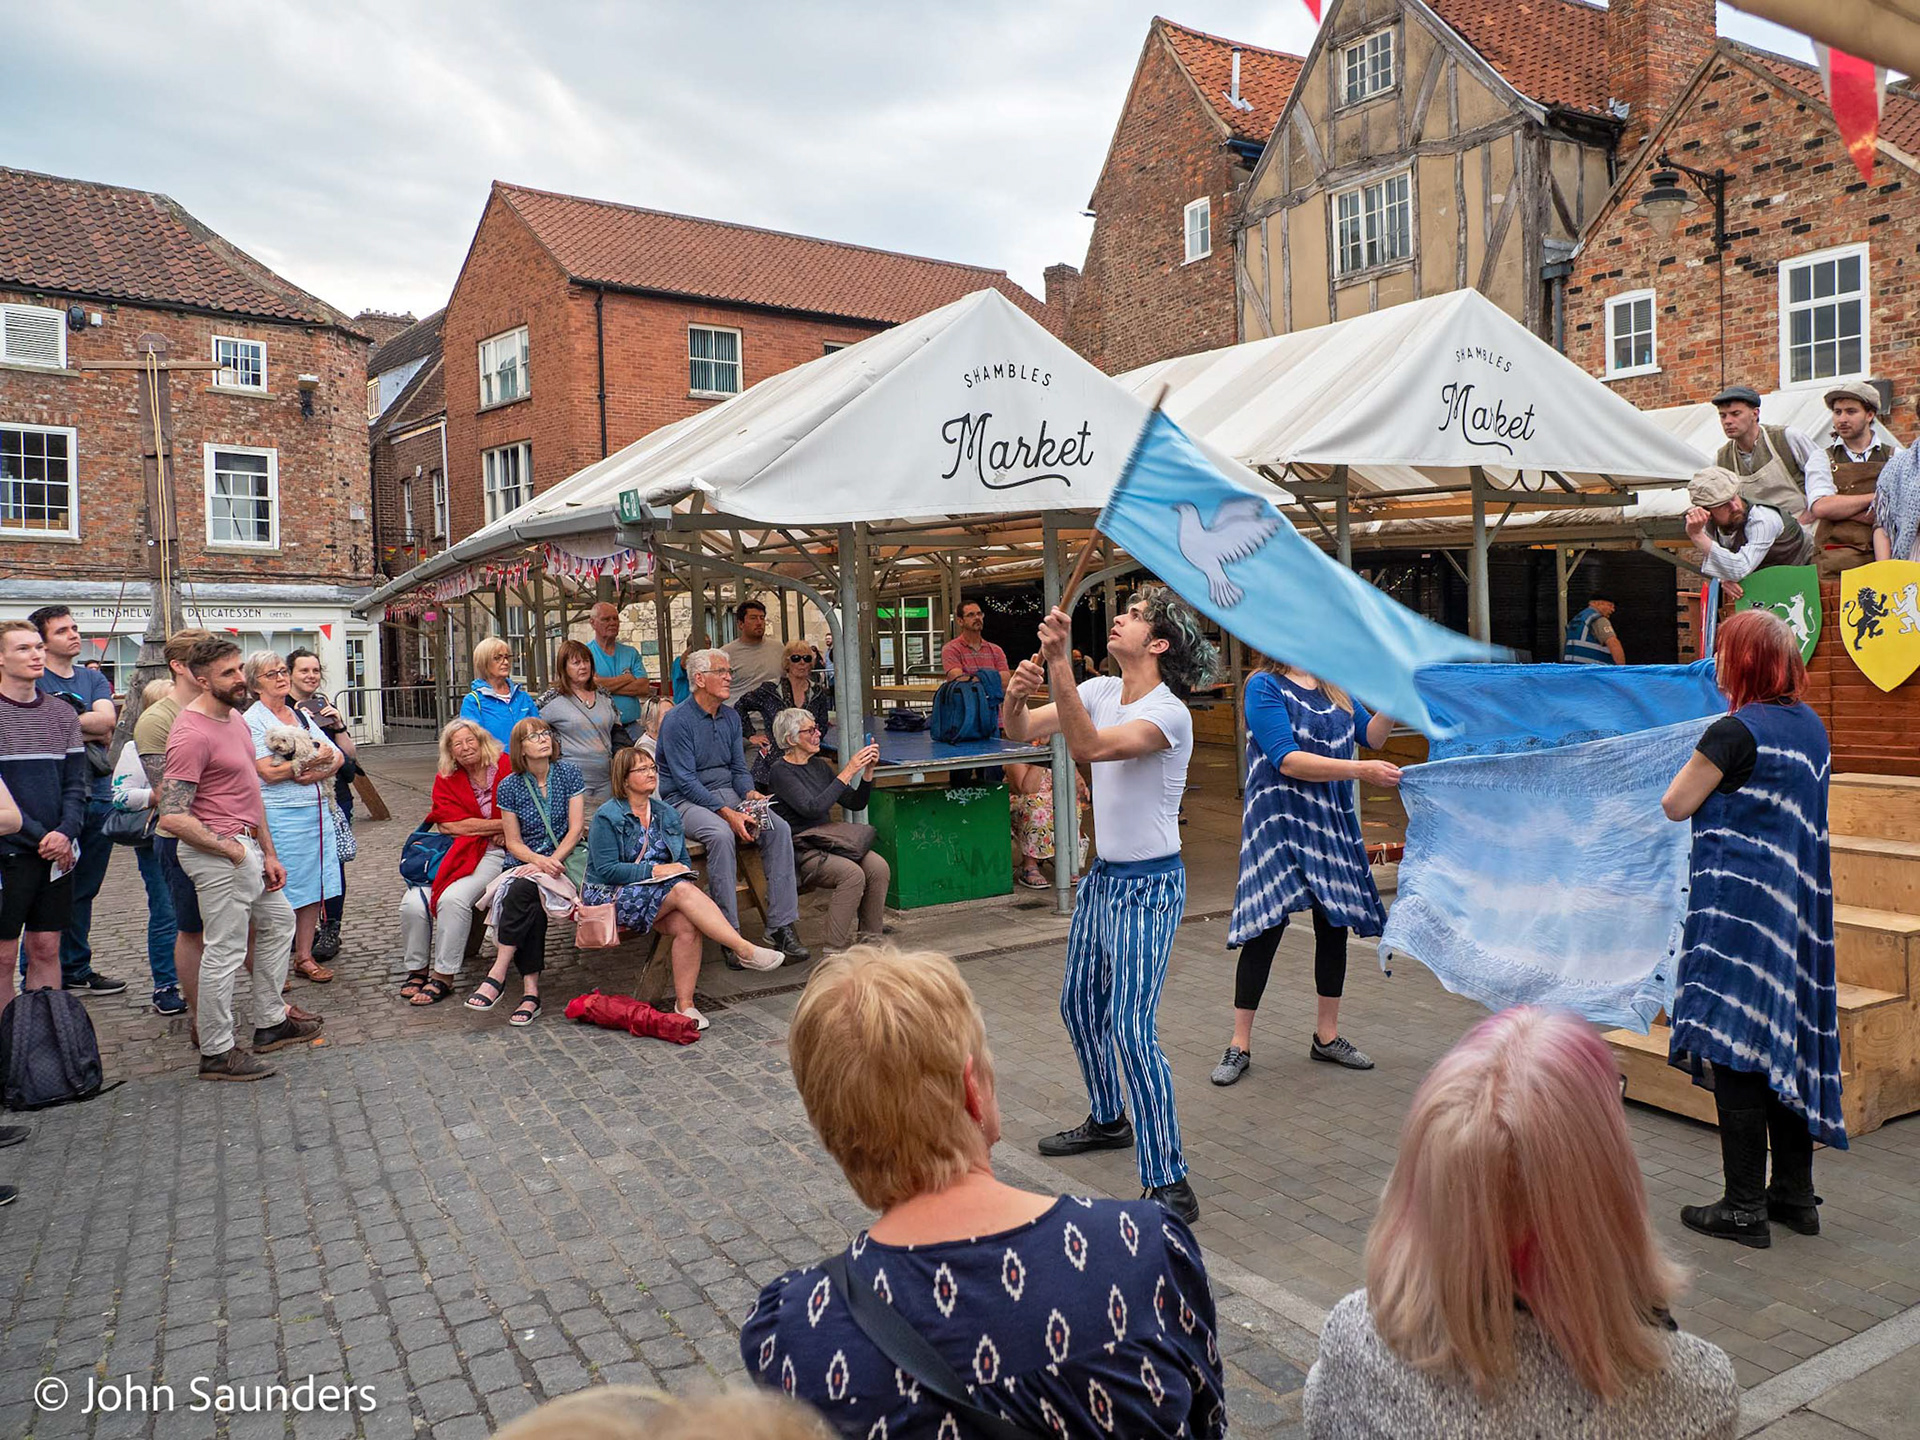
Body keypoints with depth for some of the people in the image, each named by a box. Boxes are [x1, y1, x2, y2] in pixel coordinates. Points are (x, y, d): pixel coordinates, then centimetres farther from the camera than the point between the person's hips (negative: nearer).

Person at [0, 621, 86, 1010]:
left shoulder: (62, 714, 10)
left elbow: (77, 783, 8)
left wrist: (65, 832, -8)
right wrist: (40, 837, -13)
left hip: (57, 852, 4)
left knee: (46, 949, 9)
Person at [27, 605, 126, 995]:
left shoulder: (93, 678, 15)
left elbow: (107, 719, -3)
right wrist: (93, 729, -9)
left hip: (98, 793, 5)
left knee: (83, 889, 13)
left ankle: (76, 971, 22)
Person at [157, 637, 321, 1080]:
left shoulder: (235, 718, 10)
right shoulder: (192, 734, -20)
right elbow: (172, 817, -25)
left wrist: (268, 854, 13)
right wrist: (233, 850, -17)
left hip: (246, 848, 10)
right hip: (218, 855, -10)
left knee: (278, 921, 21)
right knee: (225, 950, -3)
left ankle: (270, 1023, 33)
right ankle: (216, 1054, 9)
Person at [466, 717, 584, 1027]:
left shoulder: (568, 773, 1)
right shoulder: (509, 786, 4)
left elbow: (576, 828, -3)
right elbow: (513, 842, 3)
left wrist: (551, 862, -18)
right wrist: (540, 861, -17)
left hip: (566, 859, -1)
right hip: (527, 861, 2)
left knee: (522, 889, -32)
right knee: (530, 905, -31)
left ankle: (497, 975, -27)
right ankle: (530, 991, -31)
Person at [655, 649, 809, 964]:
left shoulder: (731, 716, 11)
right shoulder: (677, 721, -11)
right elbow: (686, 781, -17)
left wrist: (750, 793, -10)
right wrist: (728, 813, -26)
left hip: (727, 793, 6)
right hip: (686, 800, -6)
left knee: (779, 828, -18)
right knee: (721, 834, -37)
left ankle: (781, 926, -18)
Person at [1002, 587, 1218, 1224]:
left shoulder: (1168, 714, -21)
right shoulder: (1101, 691, 4)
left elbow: (1088, 746, -35)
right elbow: (1022, 732, 0)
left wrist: (1057, 662, -40)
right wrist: (1015, 697, -23)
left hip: (1149, 885, -9)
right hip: (1103, 876, 9)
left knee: (1131, 1030, -12)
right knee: (1078, 1006, 20)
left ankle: (1170, 1186, -4)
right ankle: (1108, 1120, 41)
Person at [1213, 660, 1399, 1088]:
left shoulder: (1333, 685, 10)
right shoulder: (1265, 686, -11)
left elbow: (1371, 736, 13)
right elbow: (1287, 761, -20)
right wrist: (1360, 771, -25)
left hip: (1334, 821, 7)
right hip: (1281, 823, -7)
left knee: (1335, 925, 11)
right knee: (1265, 931, -4)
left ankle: (1326, 1037, 26)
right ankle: (1240, 1045, 8)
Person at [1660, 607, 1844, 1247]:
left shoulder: (1736, 731, -17)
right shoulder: (1810, 727, 9)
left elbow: (1675, 804, -10)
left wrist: (1696, 758, 4)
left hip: (1738, 903, -9)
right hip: (1797, 906, 9)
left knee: (1735, 1050, -1)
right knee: (1788, 1045, 15)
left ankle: (1745, 1207, 5)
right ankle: (1794, 1194, 24)